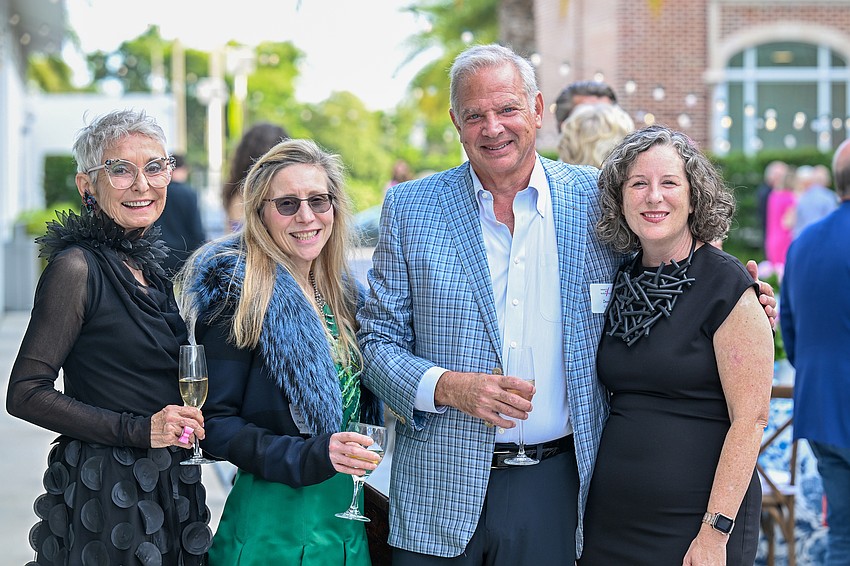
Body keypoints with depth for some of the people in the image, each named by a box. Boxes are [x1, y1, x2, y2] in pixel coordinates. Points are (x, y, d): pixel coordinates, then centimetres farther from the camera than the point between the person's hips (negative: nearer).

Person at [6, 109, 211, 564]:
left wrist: (185, 424, 4)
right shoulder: (76, 267, -13)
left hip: (167, 487, 8)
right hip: (107, 493, -8)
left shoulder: (145, 263, 11)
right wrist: (139, 429, -20)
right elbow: (25, 394, -17)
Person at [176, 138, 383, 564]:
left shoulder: (342, 293, 10)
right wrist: (308, 457, -25)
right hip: (275, 525, -6)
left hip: (346, 514, 6)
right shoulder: (237, 292, -10)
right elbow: (214, 425, -14)